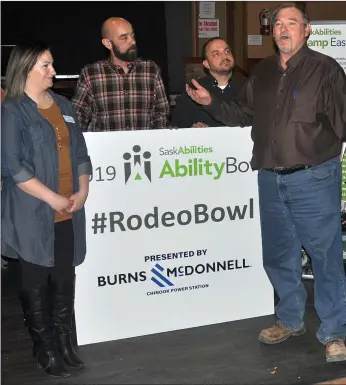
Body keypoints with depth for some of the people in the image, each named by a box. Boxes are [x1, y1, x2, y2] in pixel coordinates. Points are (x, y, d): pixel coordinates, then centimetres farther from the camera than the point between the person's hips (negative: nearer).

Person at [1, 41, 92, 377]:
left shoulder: (64, 106, 14)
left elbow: (80, 152, 14)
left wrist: (83, 190, -1)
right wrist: (52, 198, -16)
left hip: (68, 212, 6)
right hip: (33, 214, -6)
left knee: (65, 278, 12)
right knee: (36, 282, 5)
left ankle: (64, 342, 27)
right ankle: (45, 349, 19)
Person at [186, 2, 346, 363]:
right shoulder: (262, 72, 12)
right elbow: (243, 114, 21)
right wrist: (211, 103, 9)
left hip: (313, 178, -6)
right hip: (270, 180, 6)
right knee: (278, 256, 15)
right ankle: (290, 320, 34)